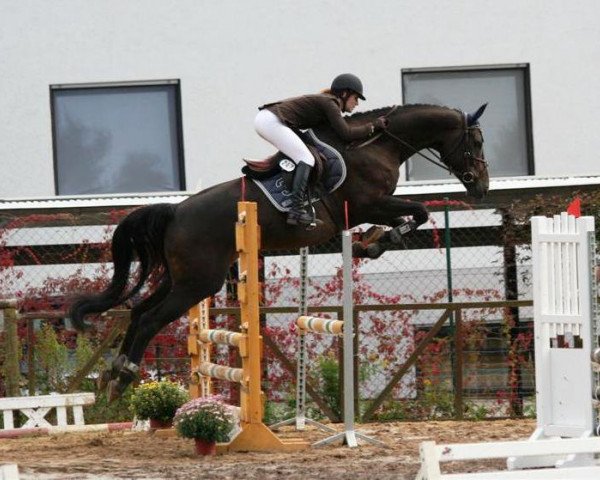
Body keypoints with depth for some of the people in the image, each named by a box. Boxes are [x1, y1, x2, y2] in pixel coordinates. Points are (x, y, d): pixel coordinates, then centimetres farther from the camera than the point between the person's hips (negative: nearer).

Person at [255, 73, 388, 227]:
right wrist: (373, 126, -1)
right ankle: (296, 210, -25)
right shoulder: (329, 103, -6)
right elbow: (346, 134, -12)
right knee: (306, 159, -14)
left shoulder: (324, 100, 23)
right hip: (271, 121, -11)